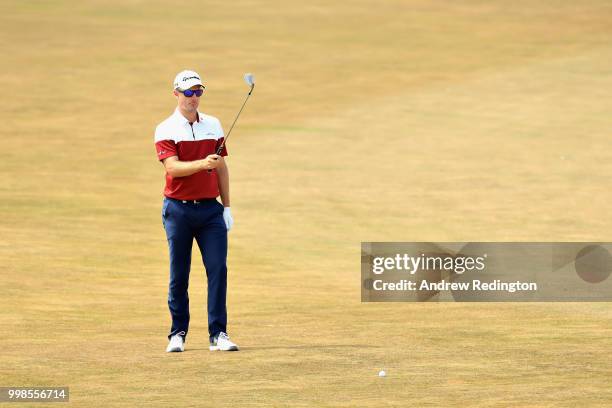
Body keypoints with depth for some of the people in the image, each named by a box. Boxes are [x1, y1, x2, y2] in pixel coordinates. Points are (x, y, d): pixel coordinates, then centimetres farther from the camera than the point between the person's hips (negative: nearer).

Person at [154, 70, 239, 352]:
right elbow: (173, 167, -17)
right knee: (179, 274, 3)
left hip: (210, 209, 3)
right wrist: (202, 163, -33)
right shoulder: (166, 130, -3)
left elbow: (221, 167, 14)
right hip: (178, 209, -3)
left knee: (218, 268, -6)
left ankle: (218, 334, -5)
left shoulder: (213, 125, 11)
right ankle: (178, 334, 13)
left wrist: (226, 206, 11)